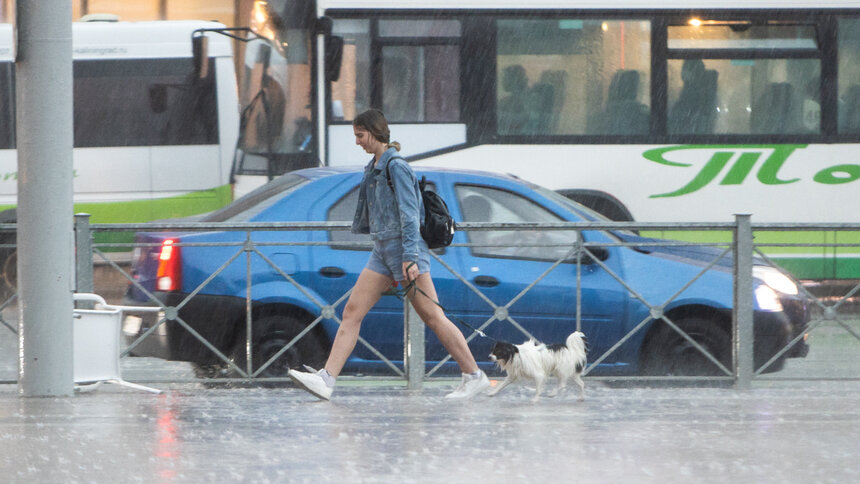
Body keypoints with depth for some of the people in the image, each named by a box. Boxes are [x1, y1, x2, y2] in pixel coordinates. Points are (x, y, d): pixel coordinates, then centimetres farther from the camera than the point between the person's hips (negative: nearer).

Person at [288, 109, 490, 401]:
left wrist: (410, 257, -23)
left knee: (432, 317, -5)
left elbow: (409, 214, -17)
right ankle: (326, 379, -6)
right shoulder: (373, 169, 15)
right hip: (382, 253, 9)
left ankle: (474, 376, 3)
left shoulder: (396, 167, -11)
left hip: (404, 249, -9)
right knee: (352, 312, -1)